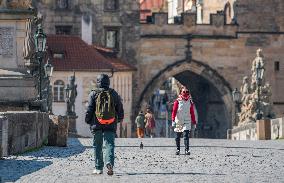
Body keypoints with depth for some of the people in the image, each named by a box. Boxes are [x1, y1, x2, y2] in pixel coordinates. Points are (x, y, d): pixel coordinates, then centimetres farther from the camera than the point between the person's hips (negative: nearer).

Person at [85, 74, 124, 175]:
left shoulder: (94, 94, -1)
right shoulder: (114, 93, 6)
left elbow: (89, 109, -2)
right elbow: (120, 109, 11)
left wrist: (88, 121, 9)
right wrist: (119, 119, 26)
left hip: (97, 125, -1)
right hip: (110, 125, 1)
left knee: (97, 146, 8)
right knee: (109, 144, -2)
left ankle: (98, 168, 11)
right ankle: (109, 162, -26)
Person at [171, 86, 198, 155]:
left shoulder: (190, 102, 6)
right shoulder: (177, 101, -3)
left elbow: (192, 113, 11)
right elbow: (174, 111, -6)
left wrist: (194, 122, 10)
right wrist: (173, 120, -16)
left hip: (187, 122, 0)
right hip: (178, 122, 0)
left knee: (186, 136, -14)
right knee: (177, 137, 8)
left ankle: (187, 150, -17)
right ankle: (178, 149, 21)